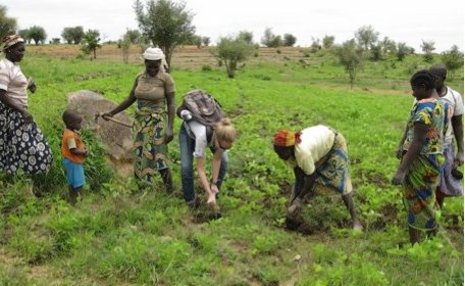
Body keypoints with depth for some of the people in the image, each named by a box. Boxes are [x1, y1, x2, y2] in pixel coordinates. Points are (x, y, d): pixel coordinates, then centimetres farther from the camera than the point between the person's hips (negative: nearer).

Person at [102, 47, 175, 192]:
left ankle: (170, 193, 2)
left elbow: (171, 104, -13)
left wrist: (170, 128, -22)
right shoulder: (140, 77, 3)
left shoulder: (166, 78, -12)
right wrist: (112, 112, 11)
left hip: (158, 122, -5)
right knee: (141, 155, 10)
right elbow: (130, 99, 12)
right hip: (141, 122, 5)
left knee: (159, 157, -10)